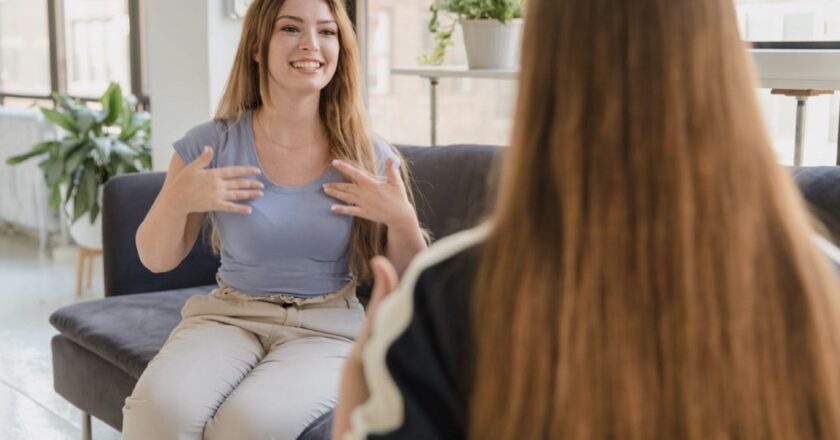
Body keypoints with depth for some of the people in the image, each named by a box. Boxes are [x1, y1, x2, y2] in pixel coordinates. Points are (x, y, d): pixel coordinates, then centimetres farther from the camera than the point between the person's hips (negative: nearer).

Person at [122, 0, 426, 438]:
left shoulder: (369, 158, -3)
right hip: (228, 317, 1)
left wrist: (401, 219, -15)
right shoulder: (210, 144, -3)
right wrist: (177, 201, -14)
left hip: (326, 329, 0)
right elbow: (156, 260, 6)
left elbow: (407, 279, 5)